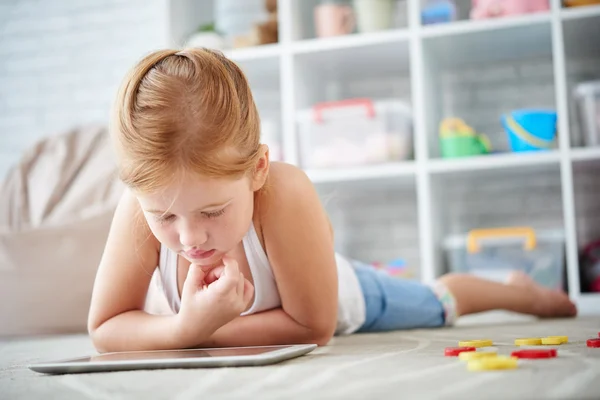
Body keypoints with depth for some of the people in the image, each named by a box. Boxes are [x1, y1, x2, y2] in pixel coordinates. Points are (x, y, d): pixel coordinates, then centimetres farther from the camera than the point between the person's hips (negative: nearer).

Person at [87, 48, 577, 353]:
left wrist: (205, 332, -43)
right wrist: (186, 328, -49)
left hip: (345, 300, -3)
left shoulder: (285, 194, -48)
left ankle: (521, 291, 58)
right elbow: (105, 328, -33)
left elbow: (313, 327, -38)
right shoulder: (144, 204, -40)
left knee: (438, 301, 26)